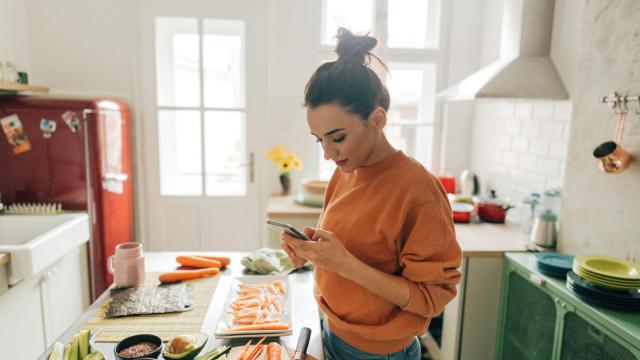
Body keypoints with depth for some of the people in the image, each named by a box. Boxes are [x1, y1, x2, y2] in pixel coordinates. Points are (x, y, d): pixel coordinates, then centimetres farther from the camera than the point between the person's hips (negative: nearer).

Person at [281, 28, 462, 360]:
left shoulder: (418, 189, -24)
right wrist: (313, 248, -12)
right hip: (332, 333, 6)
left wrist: (345, 263, -30)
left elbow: (431, 298, -20)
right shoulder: (344, 173, -4)